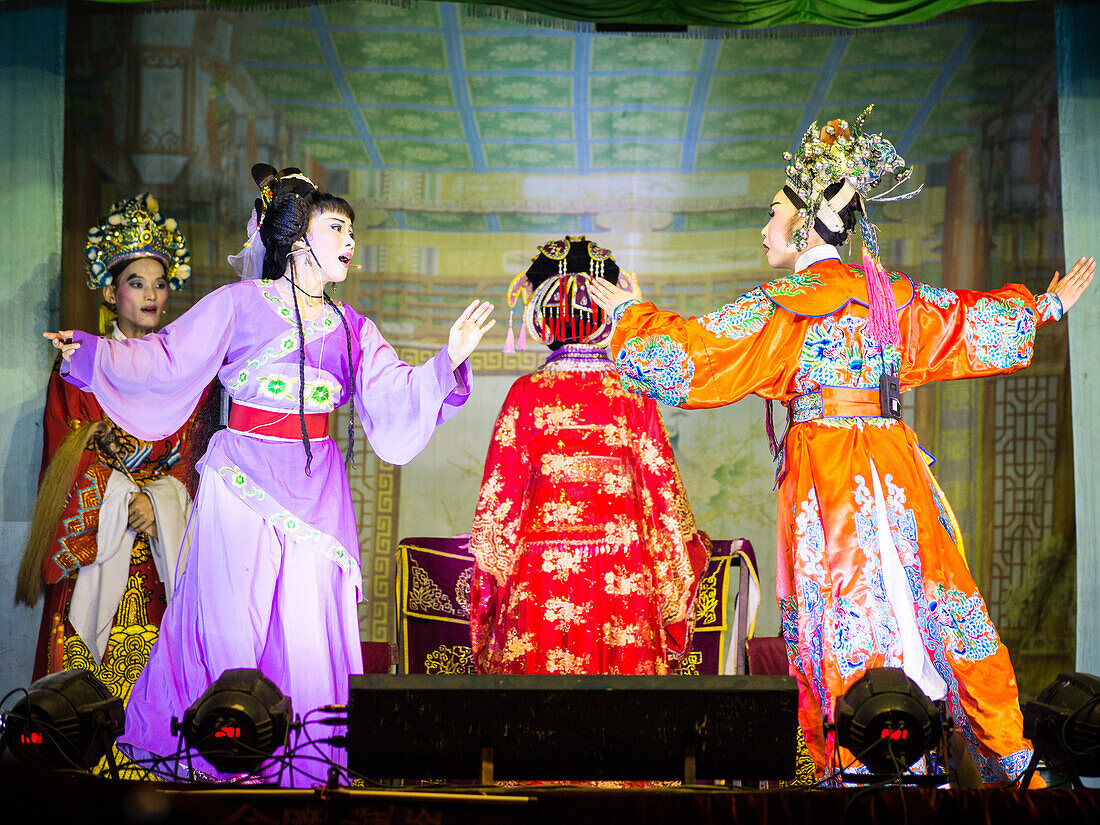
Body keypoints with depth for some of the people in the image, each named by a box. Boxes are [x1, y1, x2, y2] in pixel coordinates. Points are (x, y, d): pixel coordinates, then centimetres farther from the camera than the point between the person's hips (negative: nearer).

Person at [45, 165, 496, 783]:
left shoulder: (351, 328, 12)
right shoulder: (239, 304, 0)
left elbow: (395, 396, 5)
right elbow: (165, 361, -1)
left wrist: (450, 360, -9)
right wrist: (90, 352, -12)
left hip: (317, 488, 4)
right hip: (244, 480, -3)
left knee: (310, 622, 2)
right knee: (232, 619, -1)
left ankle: (306, 755, 11)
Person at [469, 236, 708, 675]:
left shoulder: (527, 393, -2)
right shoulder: (634, 395, 0)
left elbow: (500, 495, 0)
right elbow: (663, 489, 5)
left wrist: (492, 577, 10)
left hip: (540, 572, -1)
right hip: (621, 575, 1)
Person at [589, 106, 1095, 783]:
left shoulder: (783, 303, -3)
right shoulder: (897, 297, 12)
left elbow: (688, 356, -4)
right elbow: (977, 324, 24)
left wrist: (630, 313, 12)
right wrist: (1045, 307, 42)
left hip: (824, 473, -5)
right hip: (897, 468, 5)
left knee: (844, 629, -3)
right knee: (940, 607, 8)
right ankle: (1007, 759, 12)